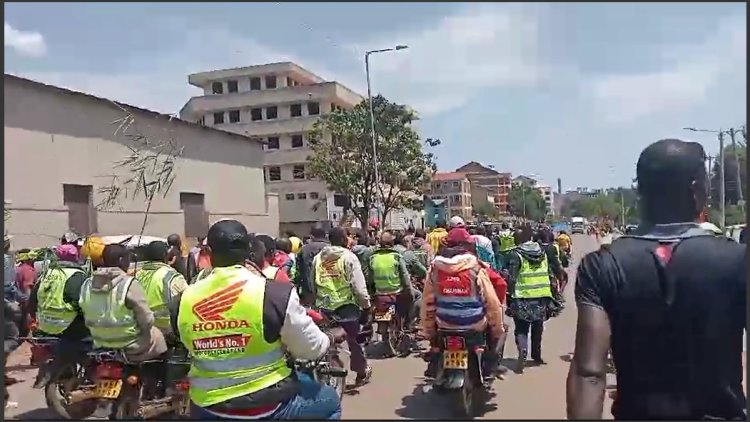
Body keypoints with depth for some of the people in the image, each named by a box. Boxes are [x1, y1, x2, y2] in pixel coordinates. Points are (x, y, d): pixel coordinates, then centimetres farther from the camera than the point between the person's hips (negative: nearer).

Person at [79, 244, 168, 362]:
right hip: (132, 348, -6)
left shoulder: (86, 286, -4)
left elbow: (87, 319, 5)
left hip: (101, 349, 6)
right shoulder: (129, 285, -21)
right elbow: (147, 322, -18)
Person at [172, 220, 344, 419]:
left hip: (207, 409, 4)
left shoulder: (183, 301, -8)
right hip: (267, 407, -3)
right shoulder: (275, 293, -20)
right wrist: (332, 336, 14)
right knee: (329, 400, 22)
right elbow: (311, 348, -9)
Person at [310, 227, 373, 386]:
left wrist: (315, 302, 22)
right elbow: (359, 285, -13)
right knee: (354, 341, 13)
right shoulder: (349, 256, -9)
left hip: (323, 307, 4)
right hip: (346, 306, -3)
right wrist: (366, 305, -3)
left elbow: (312, 283, 10)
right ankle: (362, 373, 26)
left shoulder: (317, 258, 5)